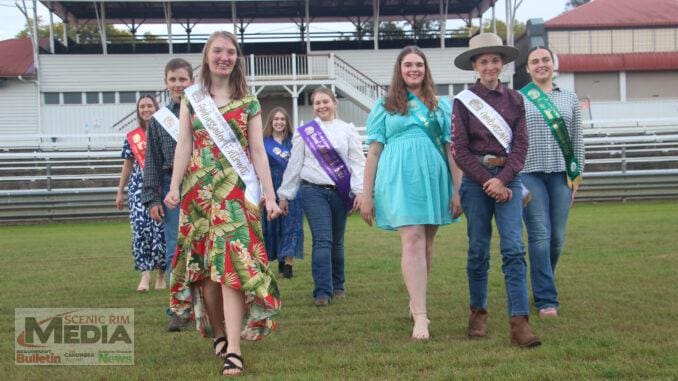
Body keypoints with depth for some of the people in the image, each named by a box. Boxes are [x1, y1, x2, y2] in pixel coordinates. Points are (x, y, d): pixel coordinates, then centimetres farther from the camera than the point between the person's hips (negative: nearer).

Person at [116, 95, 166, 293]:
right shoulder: (132, 137, 13)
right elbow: (128, 165, 18)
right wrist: (119, 192, 18)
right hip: (138, 187, 2)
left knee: (161, 230, -5)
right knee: (140, 228, -10)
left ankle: (161, 274, 10)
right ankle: (145, 274, -5)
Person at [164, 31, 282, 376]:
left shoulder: (248, 102, 7)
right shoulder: (191, 98, 10)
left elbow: (258, 151, 4)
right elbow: (183, 145, 4)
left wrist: (270, 196, -2)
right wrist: (174, 187, -7)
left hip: (237, 187, -2)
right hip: (199, 188, 3)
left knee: (231, 261, -14)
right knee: (203, 263, 5)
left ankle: (233, 350, -17)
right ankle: (219, 333, 22)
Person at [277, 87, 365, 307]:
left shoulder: (347, 130, 8)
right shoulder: (304, 132, 8)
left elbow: (358, 162, 3)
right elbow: (294, 165, 10)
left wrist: (360, 190, -8)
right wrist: (285, 195, 10)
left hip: (340, 192, 1)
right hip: (314, 191, -1)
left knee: (337, 241, 9)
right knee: (322, 240, -11)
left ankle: (338, 286, 25)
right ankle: (322, 292, -11)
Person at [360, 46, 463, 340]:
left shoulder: (442, 106, 14)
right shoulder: (385, 106, 11)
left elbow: (452, 150, 11)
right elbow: (374, 152, 8)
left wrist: (459, 190, 4)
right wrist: (367, 195, 5)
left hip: (434, 177, 3)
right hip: (399, 178, -2)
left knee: (426, 244, 8)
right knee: (413, 241, -13)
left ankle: (415, 301, 26)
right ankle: (421, 317, -16)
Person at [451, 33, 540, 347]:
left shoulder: (514, 99, 9)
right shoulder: (463, 101, 2)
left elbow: (520, 144, 3)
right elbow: (460, 149, -3)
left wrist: (502, 179, -11)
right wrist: (487, 181, -11)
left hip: (508, 177, 1)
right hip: (476, 179, -1)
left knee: (514, 248, -9)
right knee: (478, 250, 5)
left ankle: (519, 321, -12)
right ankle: (478, 312, 21)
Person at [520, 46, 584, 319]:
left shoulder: (569, 98, 13)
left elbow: (577, 139, 14)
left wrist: (577, 174, 8)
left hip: (561, 174, 3)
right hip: (530, 174, -3)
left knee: (557, 237, 4)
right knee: (540, 236, -8)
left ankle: (543, 286, 25)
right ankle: (546, 299, -5)